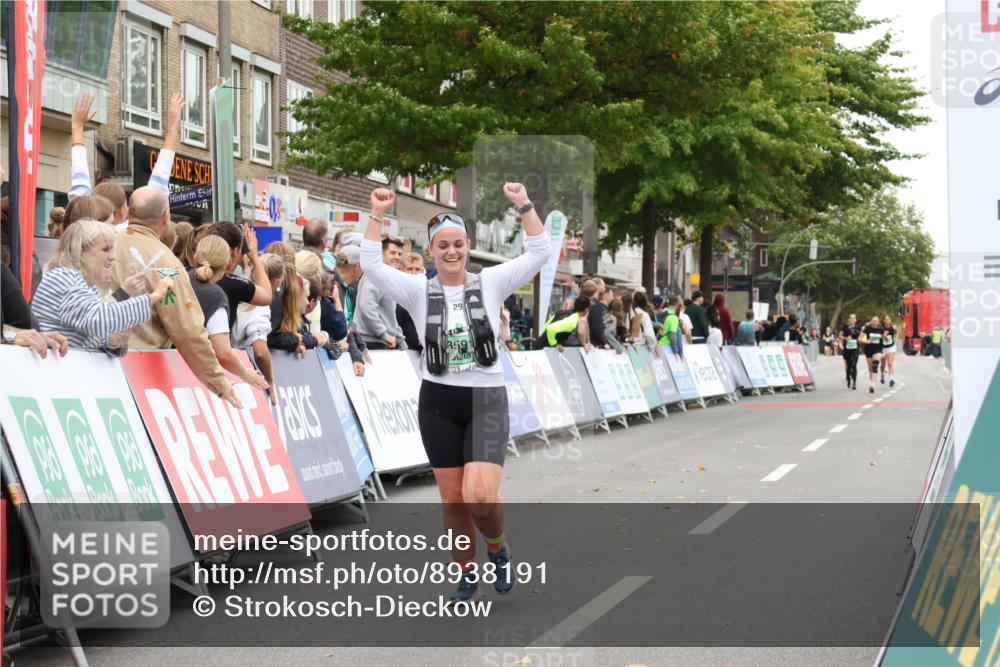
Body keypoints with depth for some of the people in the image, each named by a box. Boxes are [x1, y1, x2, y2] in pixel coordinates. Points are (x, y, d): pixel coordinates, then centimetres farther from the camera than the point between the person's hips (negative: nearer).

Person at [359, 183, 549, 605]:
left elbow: (539, 254, -5)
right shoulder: (418, 291, 2)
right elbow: (370, 265, -8)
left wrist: (523, 206, -14)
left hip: (487, 401, -2)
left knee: (480, 495, -19)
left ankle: (498, 547, 12)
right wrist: (377, 216, -15)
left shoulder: (490, 283, 2)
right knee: (453, 500, 7)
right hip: (438, 404, 2)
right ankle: (467, 575, 26)